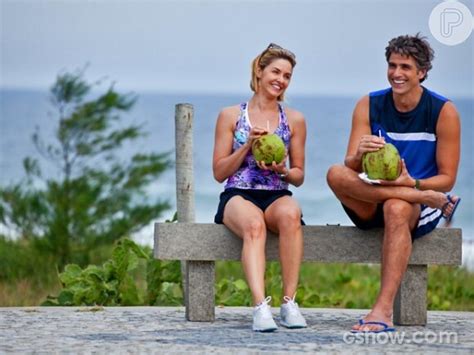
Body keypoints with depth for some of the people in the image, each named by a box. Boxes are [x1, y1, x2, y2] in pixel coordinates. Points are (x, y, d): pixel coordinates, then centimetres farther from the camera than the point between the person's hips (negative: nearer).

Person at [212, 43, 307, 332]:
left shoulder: (294, 120, 14)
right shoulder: (231, 116, 10)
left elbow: (299, 176, 17)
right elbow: (219, 173, 8)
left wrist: (282, 170, -7)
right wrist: (247, 146, -7)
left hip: (277, 197, 1)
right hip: (239, 196, -1)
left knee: (290, 215, -37)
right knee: (254, 224, -38)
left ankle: (290, 302, -36)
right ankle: (261, 306, -51)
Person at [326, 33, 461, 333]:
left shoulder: (443, 112, -5)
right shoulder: (369, 106, 2)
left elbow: (447, 179, -4)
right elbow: (351, 168, -5)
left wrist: (412, 183, -24)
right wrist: (360, 155, -30)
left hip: (420, 209, -3)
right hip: (372, 208, 3)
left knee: (396, 209, -40)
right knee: (336, 175, -28)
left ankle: (384, 310, -47)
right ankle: (434, 200, -28)